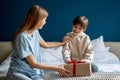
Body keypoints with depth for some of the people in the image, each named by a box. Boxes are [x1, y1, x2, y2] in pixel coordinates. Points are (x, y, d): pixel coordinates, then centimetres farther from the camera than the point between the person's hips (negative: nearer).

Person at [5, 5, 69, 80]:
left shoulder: (35, 32, 5)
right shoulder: (23, 37, -19)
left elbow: (45, 44, 26)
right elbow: (33, 63, -16)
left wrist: (62, 43, 32)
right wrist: (57, 68, -11)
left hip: (33, 73, 6)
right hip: (18, 73, -5)